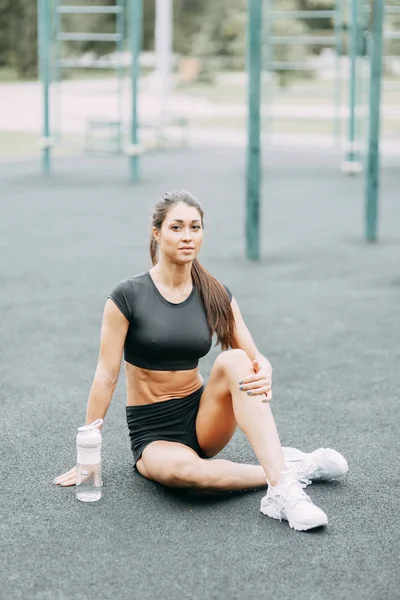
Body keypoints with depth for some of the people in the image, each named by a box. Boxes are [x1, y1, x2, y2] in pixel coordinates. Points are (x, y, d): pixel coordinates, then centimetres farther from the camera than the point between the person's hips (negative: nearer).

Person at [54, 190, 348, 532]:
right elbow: (106, 376, -9)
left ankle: (283, 485, -37)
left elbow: (257, 358, -2)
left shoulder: (215, 296, 1)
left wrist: (264, 374, -27)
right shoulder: (128, 297, -10)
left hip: (202, 420, 3)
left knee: (233, 360, -29)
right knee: (185, 469, -39)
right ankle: (295, 467, -22)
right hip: (152, 434, -3)